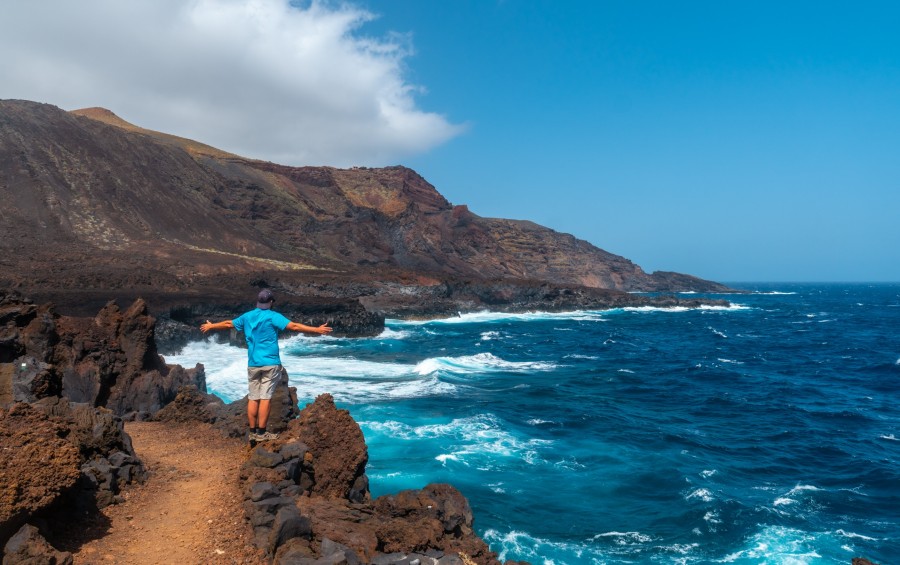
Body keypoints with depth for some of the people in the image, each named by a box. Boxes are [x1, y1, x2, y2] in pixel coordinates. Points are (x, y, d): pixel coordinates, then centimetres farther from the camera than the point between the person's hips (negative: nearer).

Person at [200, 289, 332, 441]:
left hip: (253, 364, 5)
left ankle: (253, 432, 12)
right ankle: (261, 433, -2)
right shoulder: (272, 316, -7)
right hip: (270, 363, -5)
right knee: (265, 398, -3)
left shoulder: (247, 316, 9)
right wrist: (317, 330, -16)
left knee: (253, 398, 9)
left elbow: (228, 324, 24)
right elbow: (294, 326, -17)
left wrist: (210, 326, 43)